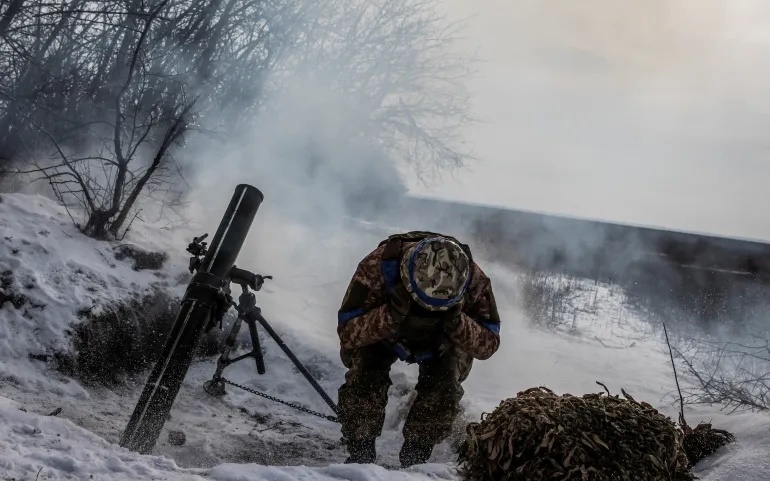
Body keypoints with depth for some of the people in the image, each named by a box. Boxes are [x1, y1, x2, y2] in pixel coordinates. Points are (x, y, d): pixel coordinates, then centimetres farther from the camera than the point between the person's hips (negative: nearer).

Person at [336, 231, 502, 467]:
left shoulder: (473, 280, -35)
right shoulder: (378, 266, -40)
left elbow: (488, 345, -27)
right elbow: (347, 333, -35)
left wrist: (457, 324, -47)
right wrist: (391, 316, -52)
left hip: (442, 342, 1)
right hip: (380, 336, -1)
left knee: (442, 388, -21)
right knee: (364, 380, -23)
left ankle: (415, 457, 2)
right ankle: (359, 454, -2)